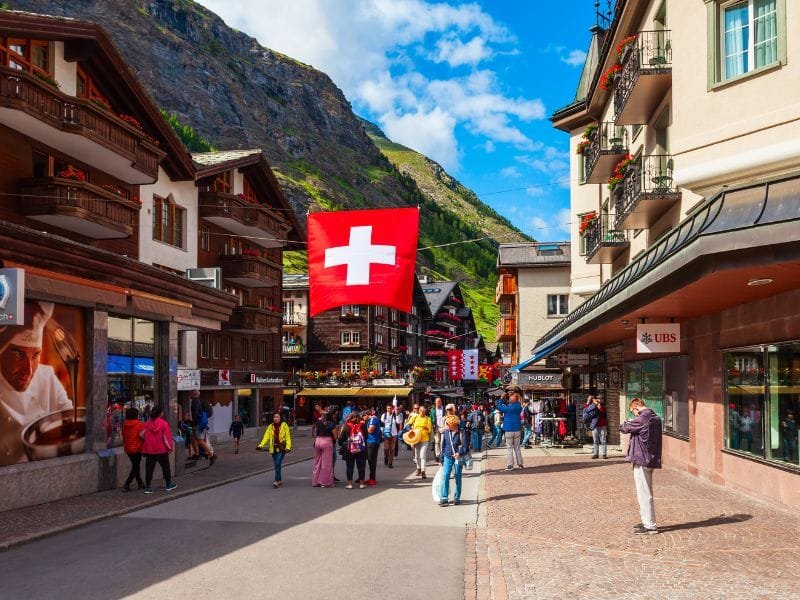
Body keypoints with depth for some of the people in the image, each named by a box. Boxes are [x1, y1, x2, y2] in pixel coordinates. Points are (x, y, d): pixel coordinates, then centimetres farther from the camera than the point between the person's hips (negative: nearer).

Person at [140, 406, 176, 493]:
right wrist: (170, 447, -2)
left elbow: (141, 435, -4)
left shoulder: (147, 423, -2)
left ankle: (147, 487, 5)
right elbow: (166, 437, -12)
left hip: (149, 450, 2)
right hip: (161, 450, -2)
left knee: (149, 468, 7)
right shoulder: (164, 423, -11)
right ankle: (169, 484, 25)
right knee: (165, 467, 14)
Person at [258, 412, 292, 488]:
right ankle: (279, 480, 24)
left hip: (281, 448, -4)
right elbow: (266, 436, -1)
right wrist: (261, 445, -15)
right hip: (273, 448, 4)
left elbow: (288, 437, -2)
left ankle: (276, 480, -16)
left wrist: (288, 447, -15)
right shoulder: (270, 427, 8)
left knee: (278, 463, -16)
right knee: (276, 464, 10)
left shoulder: (284, 425, 0)